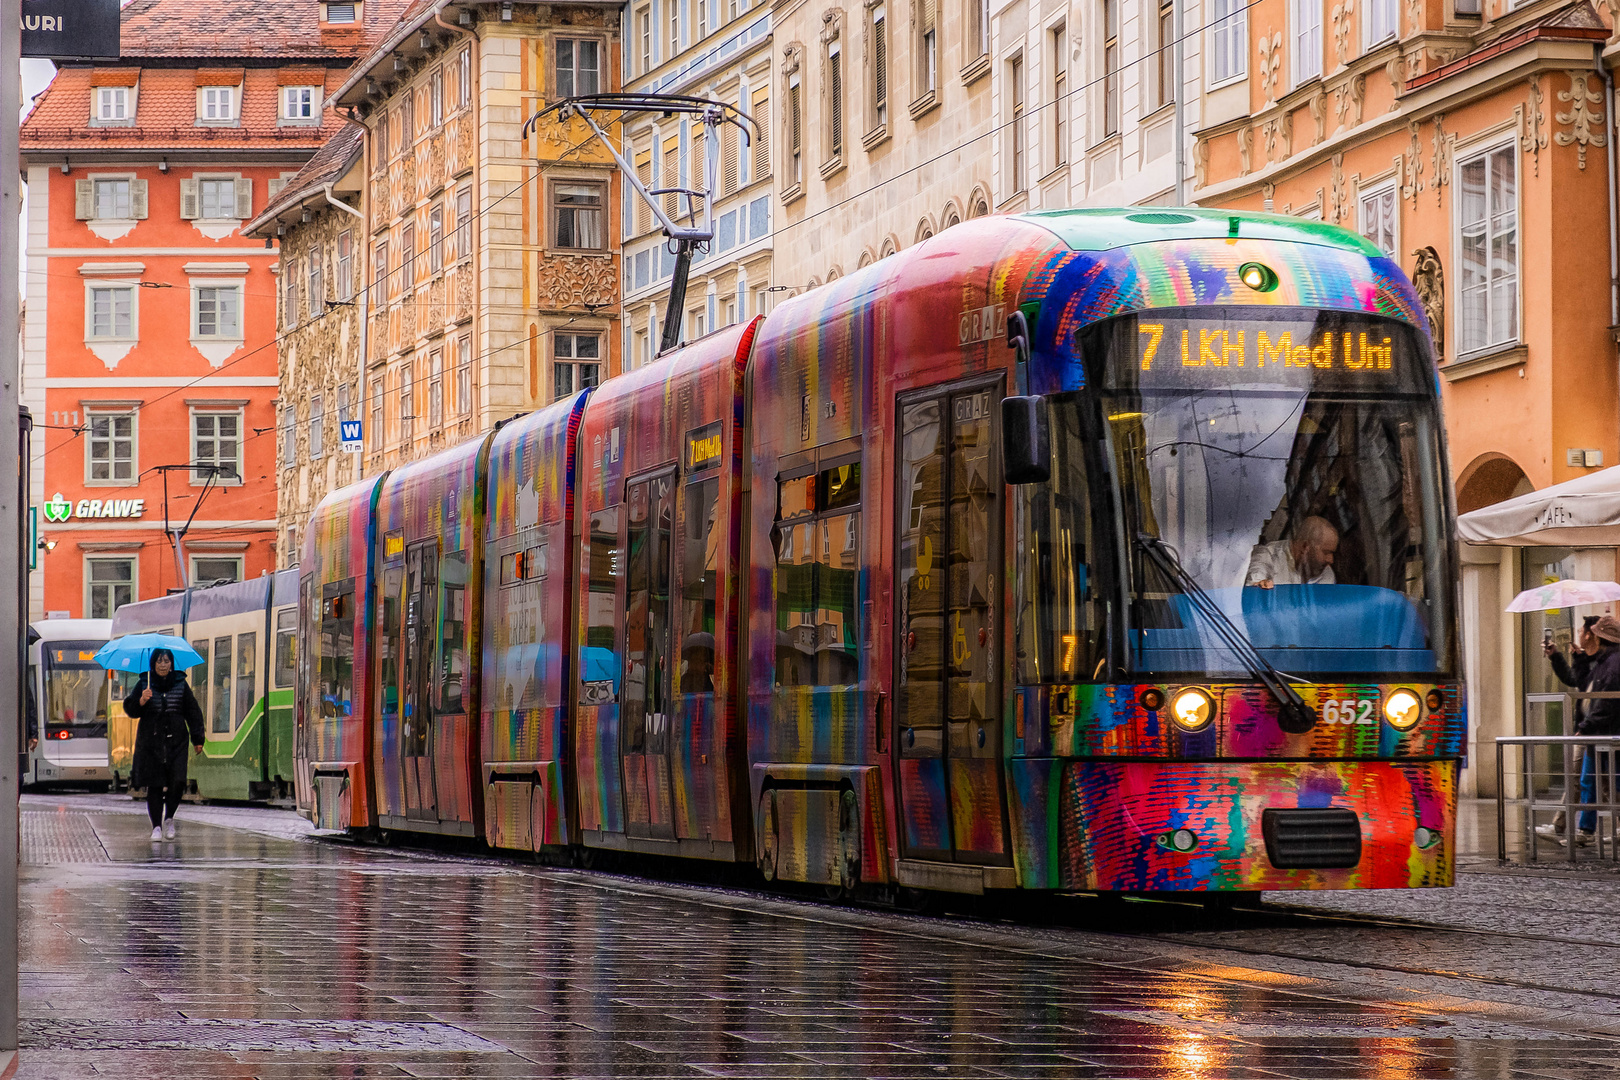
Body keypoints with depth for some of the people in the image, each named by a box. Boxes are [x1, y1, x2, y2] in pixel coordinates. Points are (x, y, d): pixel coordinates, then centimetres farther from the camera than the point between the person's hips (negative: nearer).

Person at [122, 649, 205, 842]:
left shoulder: (181, 685, 7)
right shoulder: (143, 684, 4)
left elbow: (193, 713, 11)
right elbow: (130, 710, -1)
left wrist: (197, 739, 9)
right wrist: (142, 701, -21)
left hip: (176, 741, 1)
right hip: (151, 742, -1)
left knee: (177, 781, -11)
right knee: (154, 785, -2)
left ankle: (169, 818, 11)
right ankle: (157, 826, 6)